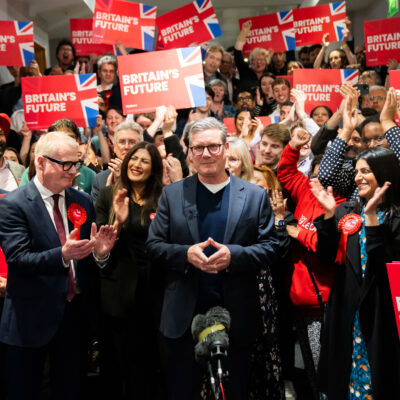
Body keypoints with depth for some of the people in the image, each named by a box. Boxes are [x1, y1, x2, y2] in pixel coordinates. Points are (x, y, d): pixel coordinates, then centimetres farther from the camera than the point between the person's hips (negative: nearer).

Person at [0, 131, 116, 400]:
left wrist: (100, 252, -17)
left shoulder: (83, 202, 7)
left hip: (77, 314, 5)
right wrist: (62, 255, -34)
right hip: (32, 318, -4)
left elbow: (90, 262, 7)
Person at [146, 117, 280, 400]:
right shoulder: (172, 195, 4)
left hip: (236, 319, 0)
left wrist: (233, 255, -19)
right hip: (183, 319, 1)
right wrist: (186, 253, -18)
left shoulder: (255, 196, 2)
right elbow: (153, 246, 1)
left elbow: (270, 247, -1)